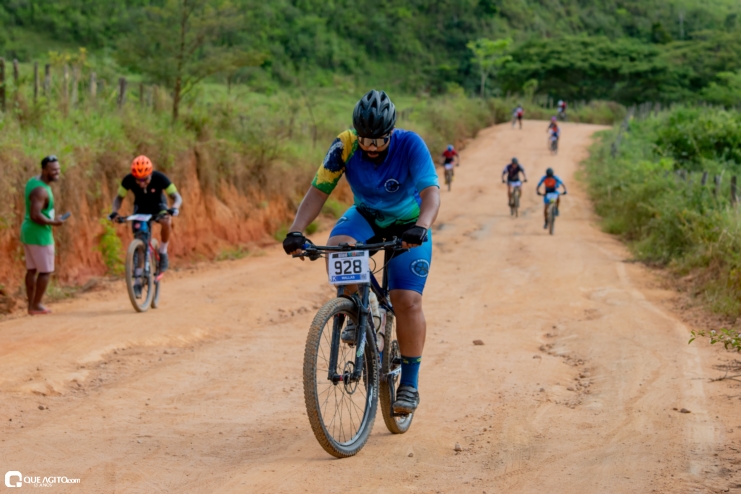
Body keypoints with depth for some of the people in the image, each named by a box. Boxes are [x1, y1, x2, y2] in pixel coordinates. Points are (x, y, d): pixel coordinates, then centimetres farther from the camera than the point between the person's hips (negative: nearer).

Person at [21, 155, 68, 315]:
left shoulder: (33, 181, 8)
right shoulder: (41, 190, -23)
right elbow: (35, 215, -30)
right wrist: (54, 222, -18)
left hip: (27, 230, 10)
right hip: (39, 233, -10)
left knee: (32, 270, 14)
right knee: (46, 271, 1)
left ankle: (31, 305, 19)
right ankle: (36, 305, 6)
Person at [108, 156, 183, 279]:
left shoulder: (159, 178, -32)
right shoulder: (128, 180, -28)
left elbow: (177, 197, -33)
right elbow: (119, 197, -15)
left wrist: (174, 208, -54)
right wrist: (114, 211, -35)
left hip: (158, 205, -2)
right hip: (140, 207, 2)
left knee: (166, 221, -34)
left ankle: (163, 252, -11)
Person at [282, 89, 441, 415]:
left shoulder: (410, 145, -28)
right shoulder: (345, 147, -22)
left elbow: (431, 192, -38)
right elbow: (318, 191, -21)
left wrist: (421, 227, -57)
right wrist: (296, 231, -36)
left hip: (408, 224, -2)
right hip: (366, 216, 2)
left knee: (407, 301, -14)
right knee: (337, 245, -32)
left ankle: (409, 383, 0)